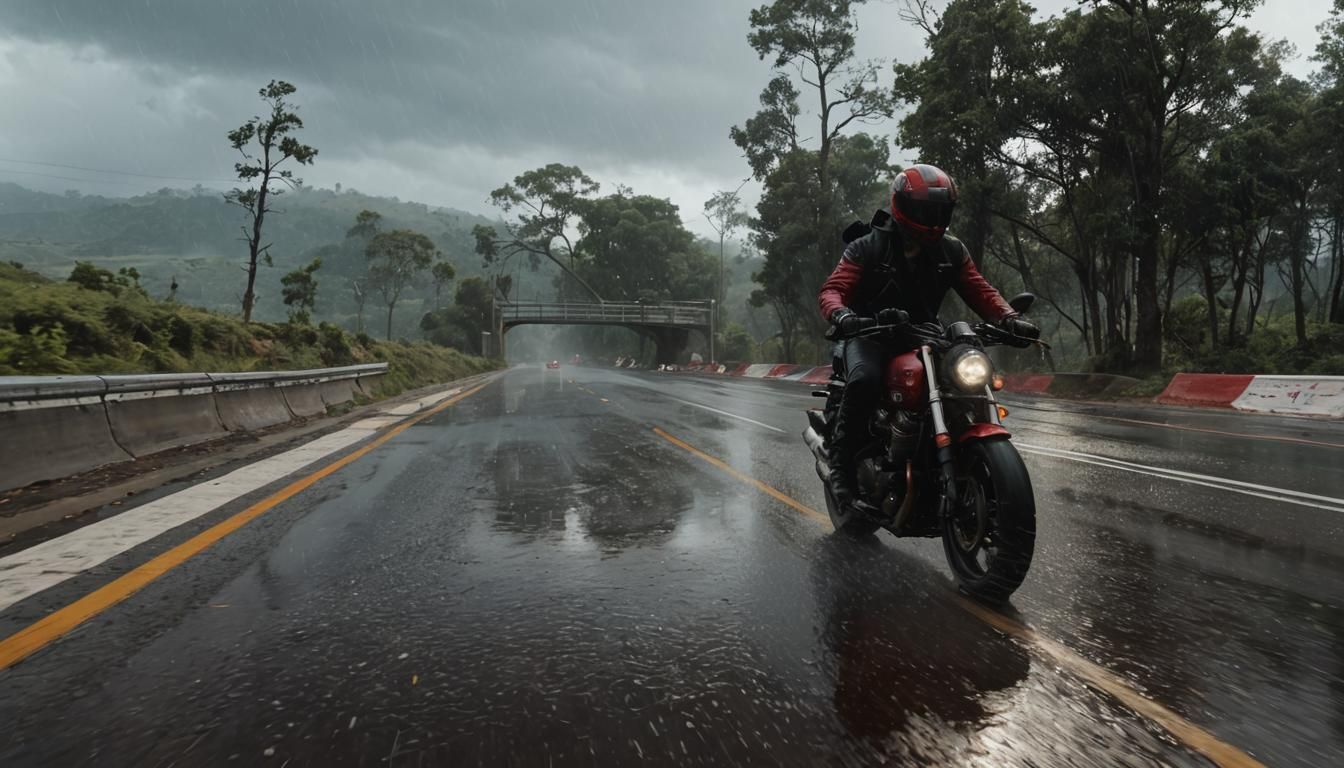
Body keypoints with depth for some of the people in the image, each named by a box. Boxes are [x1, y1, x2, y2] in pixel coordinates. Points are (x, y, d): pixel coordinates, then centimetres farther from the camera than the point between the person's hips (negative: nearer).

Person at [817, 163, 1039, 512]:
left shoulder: (952, 251, 8)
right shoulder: (867, 248, -4)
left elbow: (979, 290, 5)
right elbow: (832, 289, -13)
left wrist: (1008, 318, -15)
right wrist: (843, 316, -37)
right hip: (872, 334, -4)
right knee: (864, 381, -36)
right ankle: (842, 463, -18)